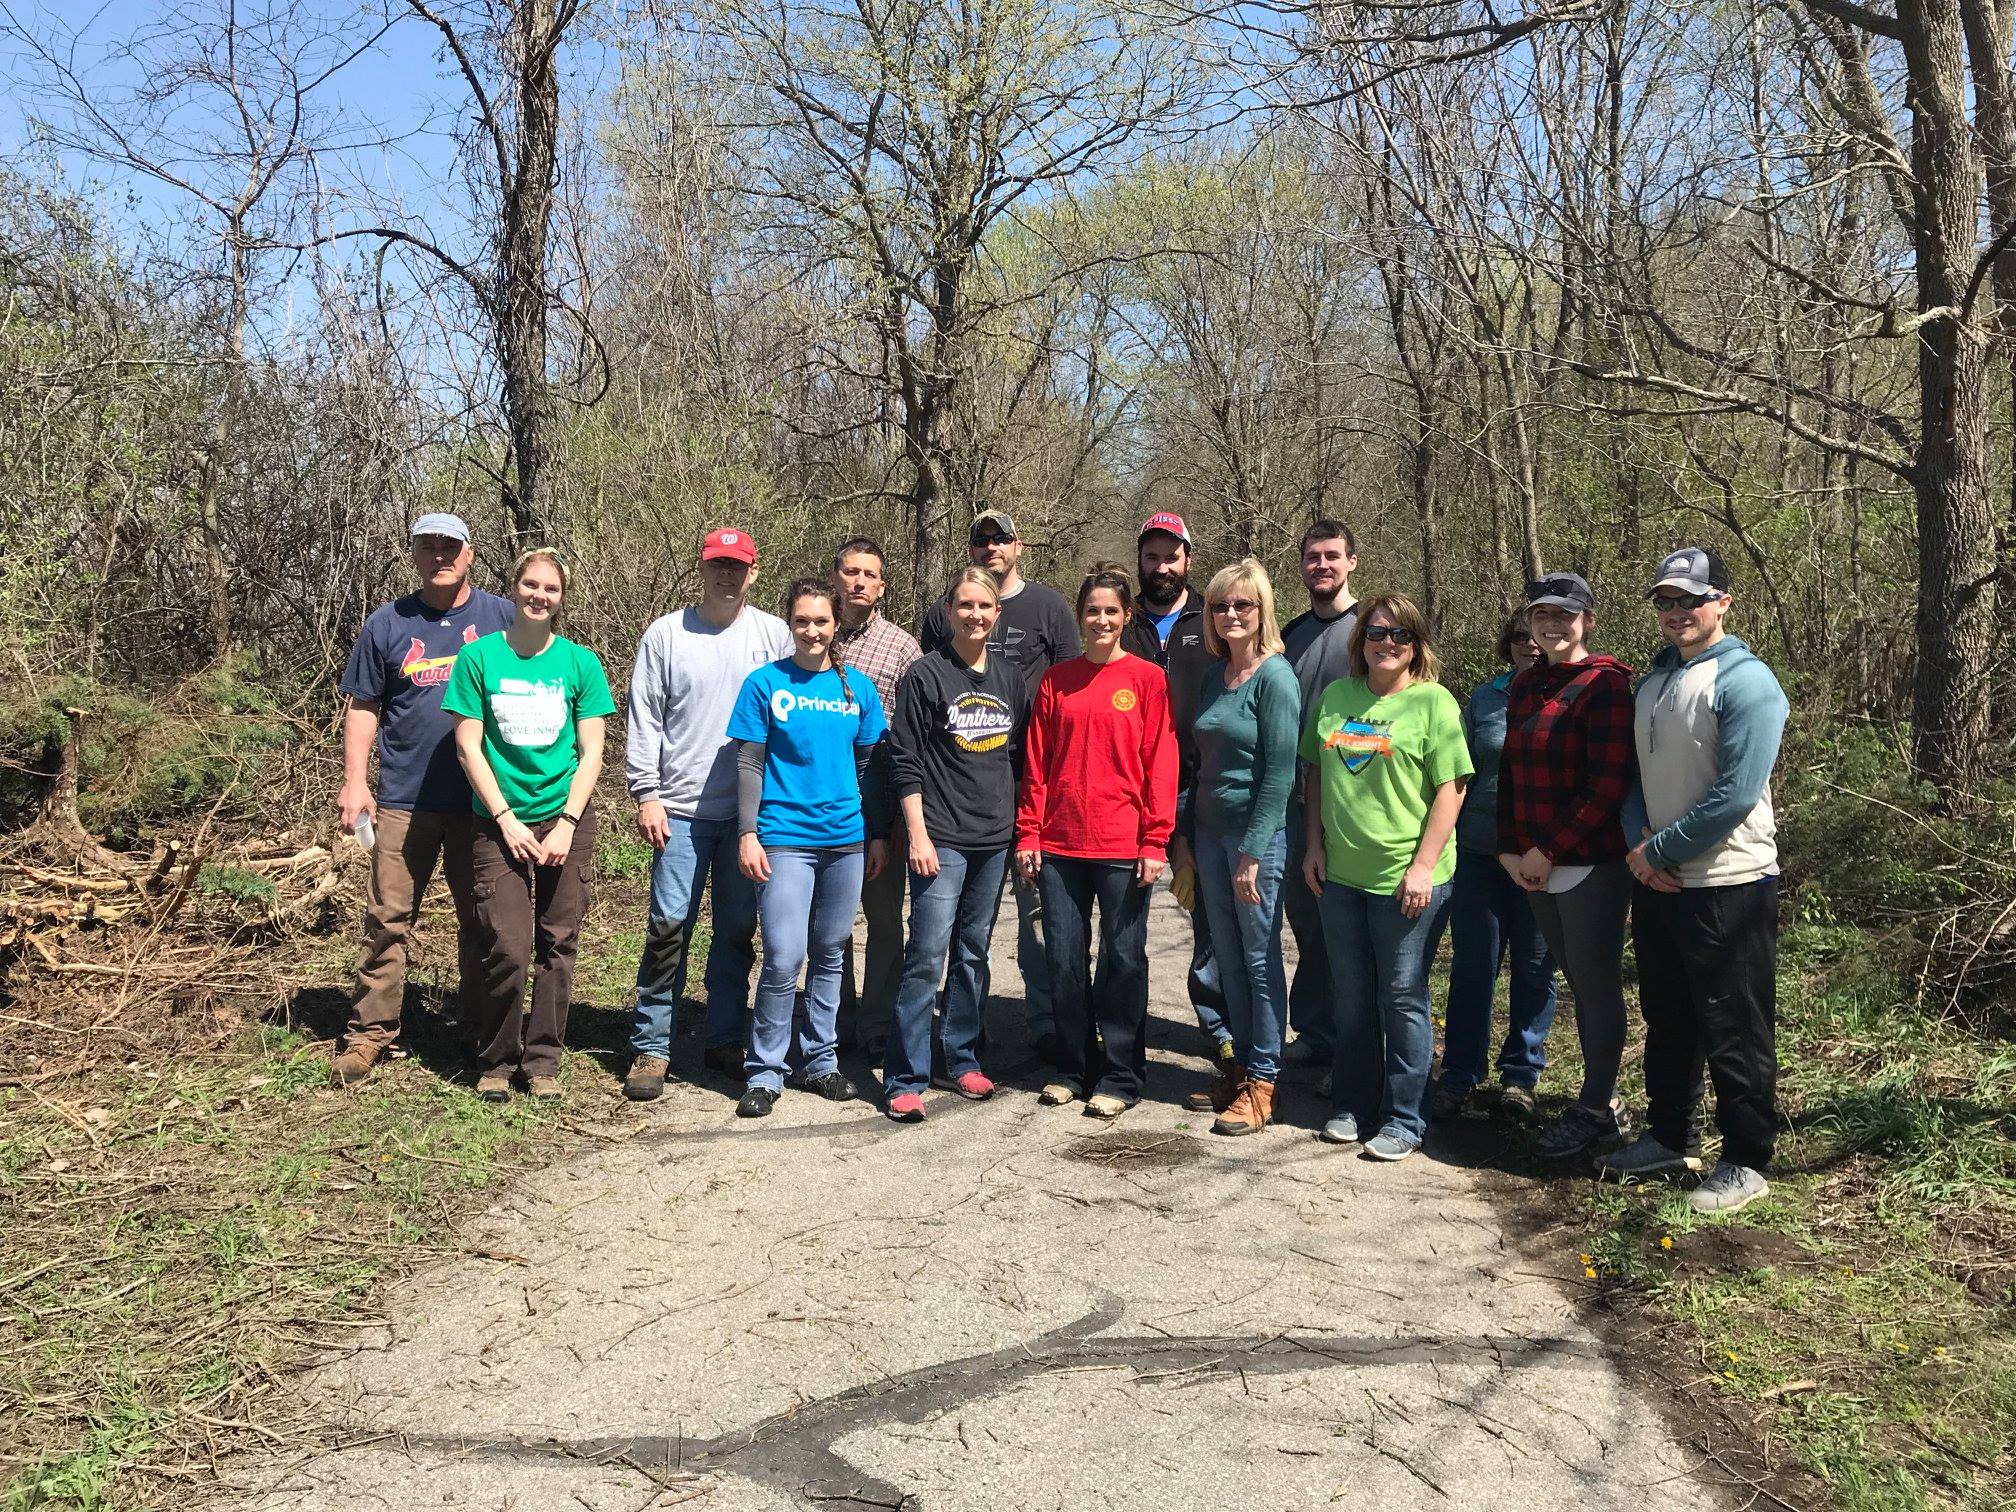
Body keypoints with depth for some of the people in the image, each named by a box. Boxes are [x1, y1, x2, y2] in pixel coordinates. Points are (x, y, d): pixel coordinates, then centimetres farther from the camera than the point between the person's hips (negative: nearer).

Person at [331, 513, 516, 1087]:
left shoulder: (501, 618, 5)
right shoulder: (387, 624, 6)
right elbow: (363, 707, 8)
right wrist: (355, 780, -2)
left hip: (482, 798, 0)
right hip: (405, 798, 0)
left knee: (483, 917, 8)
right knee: (388, 917, 0)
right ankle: (369, 1033, 10)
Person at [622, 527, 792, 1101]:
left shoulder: (774, 635, 6)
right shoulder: (666, 633, 4)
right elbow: (643, 720, 3)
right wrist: (646, 794, -4)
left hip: (751, 810, 2)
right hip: (681, 808, -1)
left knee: (738, 929, 9)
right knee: (669, 925, -3)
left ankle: (725, 1040, 22)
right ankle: (650, 1047, 9)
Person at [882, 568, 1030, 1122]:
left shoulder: (1011, 679, 10)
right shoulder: (924, 675, -4)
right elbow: (905, 762, -6)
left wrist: (1024, 828, 11)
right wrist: (917, 834, -12)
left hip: (995, 838, 5)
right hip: (941, 838, -5)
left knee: (975, 952, 13)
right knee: (927, 956, -8)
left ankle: (961, 1059, 25)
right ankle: (905, 1080, -1)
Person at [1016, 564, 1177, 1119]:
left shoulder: (1148, 679, -1)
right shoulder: (1056, 680, 8)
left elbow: (1160, 766, -4)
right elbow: (1037, 764, 9)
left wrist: (1155, 842, -9)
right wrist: (1028, 834, 3)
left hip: (1123, 846, -3)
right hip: (1060, 844, 3)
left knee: (1122, 960, 5)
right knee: (1064, 960, 8)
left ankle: (1119, 1078, 18)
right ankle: (1073, 1069, 24)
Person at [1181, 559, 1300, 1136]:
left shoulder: (1275, 676, -11)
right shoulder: (1214, 676, 11)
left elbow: (1280, 772, -16)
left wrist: (1253, 852, -18)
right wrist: (1188, 837, 12)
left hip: (1258, 833, -7)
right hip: (1211, 830, 7)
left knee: (1260, 959, 1)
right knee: (1230, 956, 12)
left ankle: (1261, 1084, 10)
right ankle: (1241, 1064, 24)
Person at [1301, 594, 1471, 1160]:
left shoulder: (1434, 702, -7)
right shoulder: (1335, 696, 9)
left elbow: (1450, 789, -10)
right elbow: (1316, 772, 15)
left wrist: (1424, 865, -15)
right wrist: (1315, 845, 8)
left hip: (1404, 876, -5)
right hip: (1341, 872, 5)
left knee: (1401, 995, 4)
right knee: (1351, 995, 14)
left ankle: (1404, 1120, 16)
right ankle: (1353, 1104, 29)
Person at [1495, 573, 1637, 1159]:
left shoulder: (1606, 684, -11)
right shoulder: (1525, 686, 12)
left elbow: (1608, 784, -18)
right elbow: (1510, 773, 16)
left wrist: (1549, 850, -15)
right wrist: (1511, 849, 4)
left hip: (1592, 864, -7)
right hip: (1536, 866, 7)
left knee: (1596, 983, 3)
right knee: (1578, 980, 15)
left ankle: (1595, 1110, 16)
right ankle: (1601, 1103, 27)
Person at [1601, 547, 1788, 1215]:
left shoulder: (1744, 680, -12)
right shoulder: (1651, 682, 13)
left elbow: (1736, 795, -19)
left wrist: (1660, 850, -14)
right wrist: (1640, 847, -3)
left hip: (1727, 885, -8)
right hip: (1656, 883, 8)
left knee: (1734, 1033, 2)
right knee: (1666, 1022, 18)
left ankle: (1746, 1163, 16)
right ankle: (1670, 1139, 33)